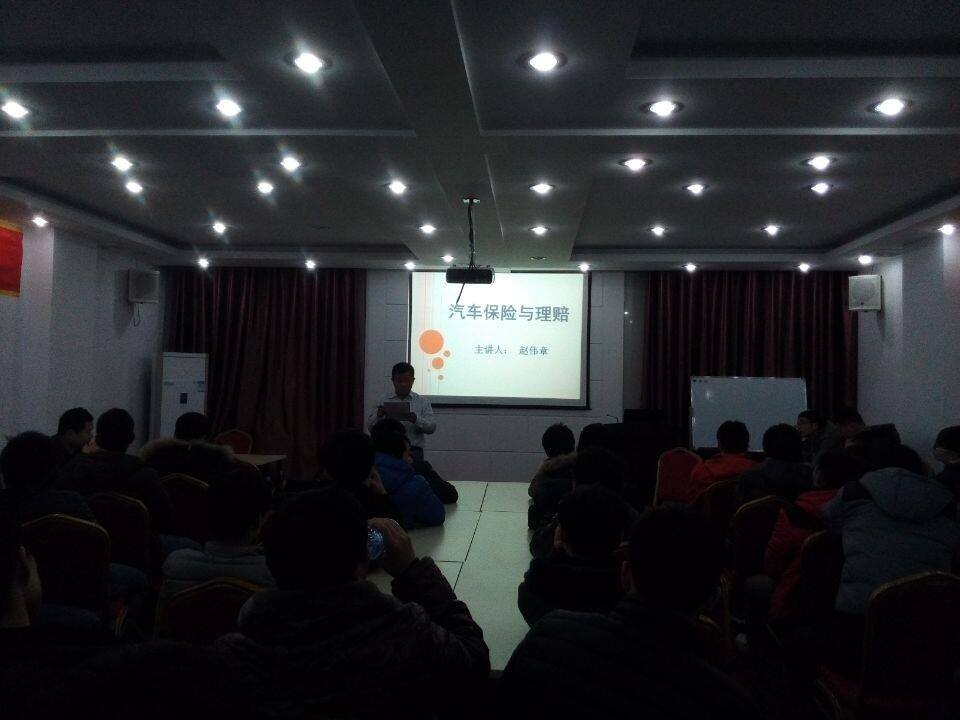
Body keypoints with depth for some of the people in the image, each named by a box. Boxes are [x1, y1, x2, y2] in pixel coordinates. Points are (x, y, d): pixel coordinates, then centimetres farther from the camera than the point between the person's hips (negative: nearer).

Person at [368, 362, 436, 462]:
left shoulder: (423, 402, 10)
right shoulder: (384, 401, 12)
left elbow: (432, 427, 0)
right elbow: (370, 426, 7)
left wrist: (416, 420, -19)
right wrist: (378, 415, -14)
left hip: (414, 452, 0)